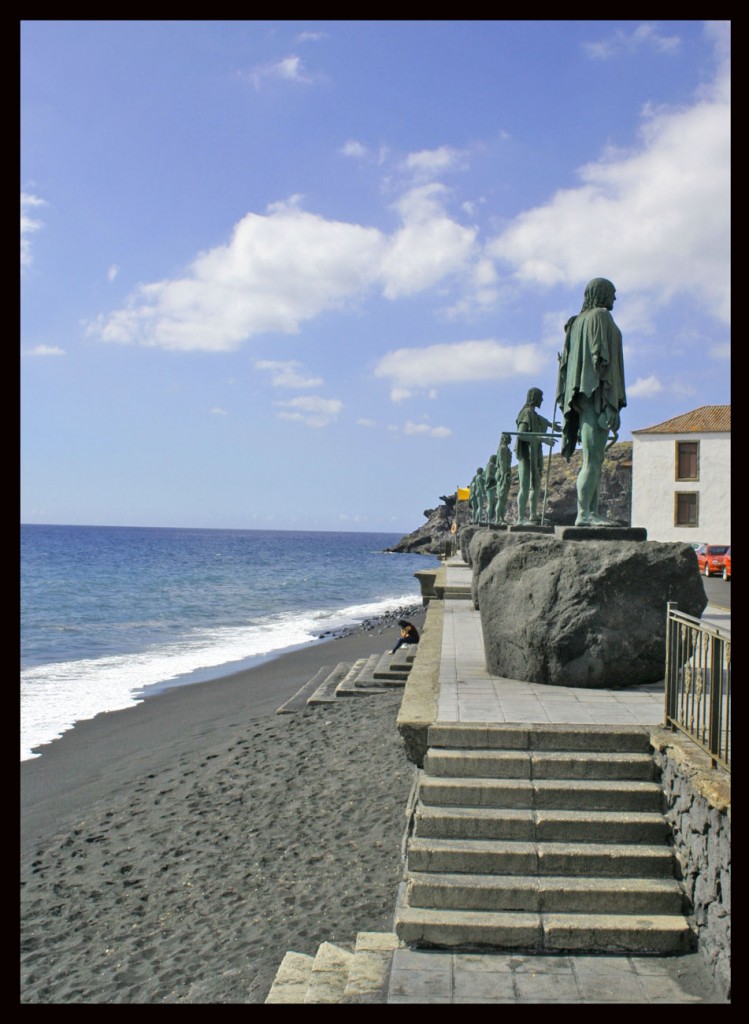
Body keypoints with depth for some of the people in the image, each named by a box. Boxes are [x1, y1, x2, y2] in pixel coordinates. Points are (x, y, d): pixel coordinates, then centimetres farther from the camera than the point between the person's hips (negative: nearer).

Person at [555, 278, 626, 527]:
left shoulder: (578, 322, 21)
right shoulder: (601, 317, -5)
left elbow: (566, 362, 17)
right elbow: (601, 358, -15)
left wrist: (568, 400, 17)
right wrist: (611, 402, -19)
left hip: (583, 396, 9)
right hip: (598, 395, -9)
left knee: (594, 460, 7)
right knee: (593, 459, -13)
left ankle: (592, 513, 5)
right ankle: (584, 514, -17)